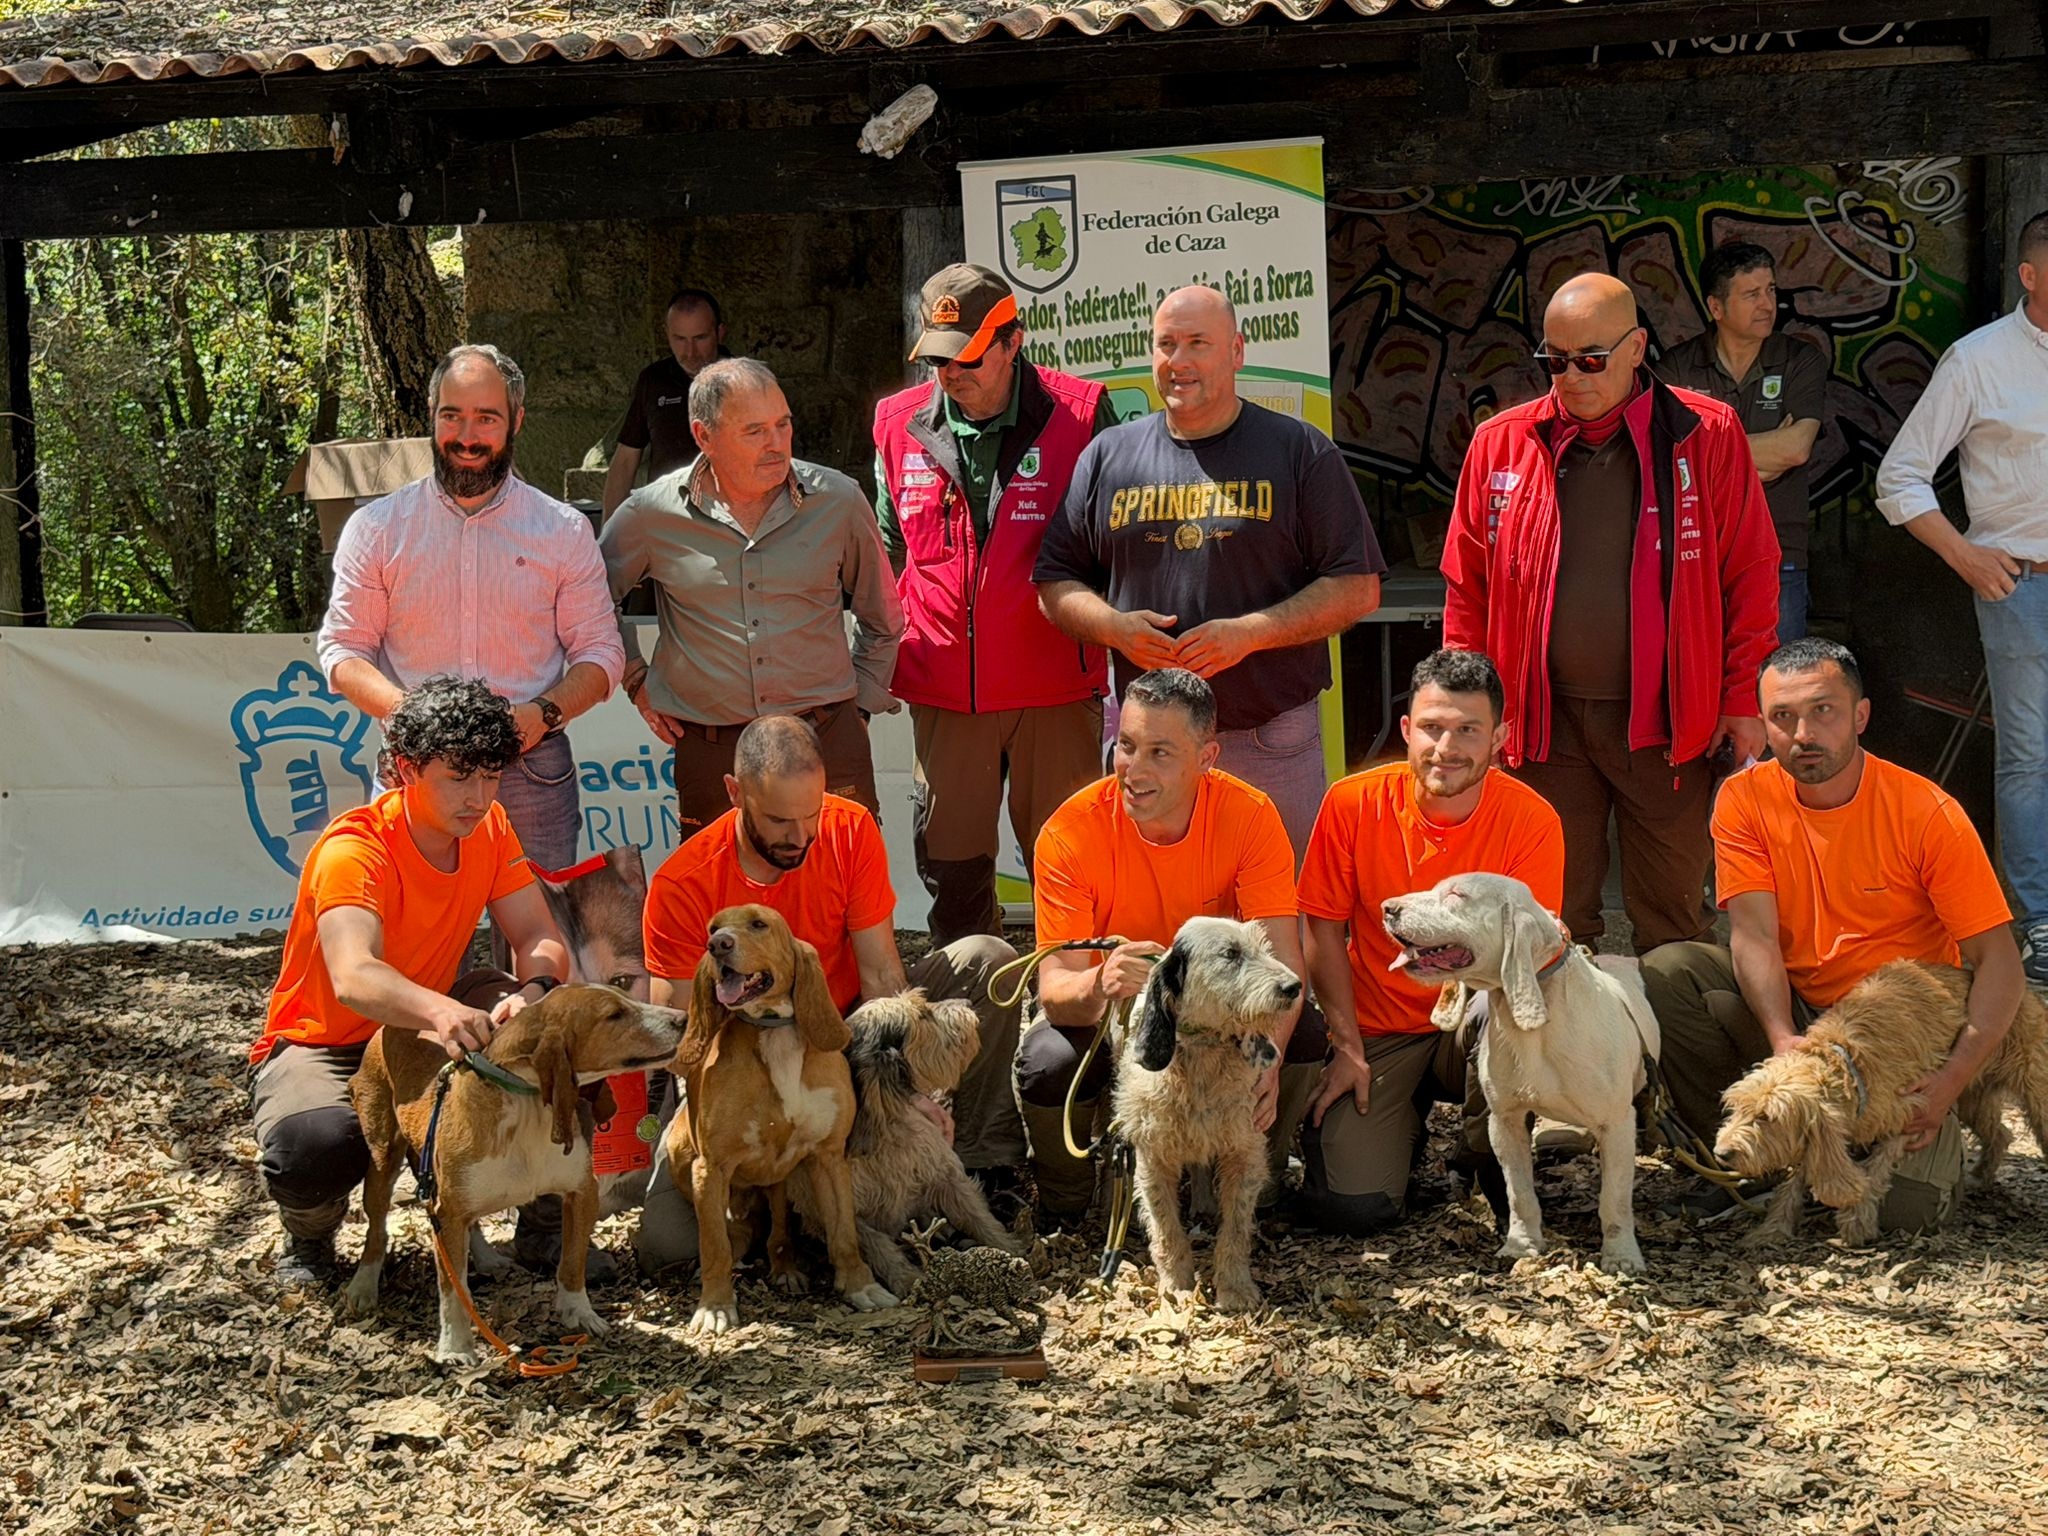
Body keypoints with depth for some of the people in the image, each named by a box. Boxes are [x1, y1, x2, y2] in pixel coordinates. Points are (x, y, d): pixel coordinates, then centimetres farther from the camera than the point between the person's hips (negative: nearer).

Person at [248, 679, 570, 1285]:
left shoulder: (489, 829, -6)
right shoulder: (352, 850, -26)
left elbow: (540, 939, -10)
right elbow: (354, 979, -43)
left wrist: (535, 990, -36)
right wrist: (441, 1012, -65)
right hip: (323, 1047, -5)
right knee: (313, 1149, -38)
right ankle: (310, 1235, 0)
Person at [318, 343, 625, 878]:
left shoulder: (564, 530, 7)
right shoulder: (376, 528, 6)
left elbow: (600, 654, 9)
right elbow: (342, 653, 6)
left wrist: (543, 713, -11)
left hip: (531, 773, 0)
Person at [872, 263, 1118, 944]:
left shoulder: (1080, 414, -5)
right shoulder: (899, 424, 5)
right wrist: (888, 649, 14)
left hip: (1055, 688, -3)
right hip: (944, 691, 3)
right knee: (951, 869, 9)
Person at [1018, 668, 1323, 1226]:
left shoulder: (1250, 817, -20)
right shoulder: (1070, 832, -23)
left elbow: (1280, 960, -25)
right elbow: (1056, 988, -27)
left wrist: (1266, 1059, -46)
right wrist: (1100, 985, -53)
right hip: (1106, 1012, -1)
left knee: (1305, 1037, -28)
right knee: (1047, 1064, -33)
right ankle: (1063, 1205, 2)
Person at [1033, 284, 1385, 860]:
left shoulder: (1300, 452, 3)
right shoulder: (1108, 456, 11)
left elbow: (1358, 589, -2)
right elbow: (1054, 585, 13)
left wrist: (1249, 632, -14)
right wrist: (1114, 627, -8)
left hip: (1272, 743, -2)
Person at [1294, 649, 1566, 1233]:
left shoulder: (1531, 821, -13)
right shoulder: (1353, 803, -11)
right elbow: (1324, 928, -2)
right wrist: (1348, 1048, -7)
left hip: (1473, 1029, 0)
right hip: (1378, 1031, 0)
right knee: (1353, 1206, -19)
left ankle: (1491, 1160, -5)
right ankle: (1407, 1123, 18)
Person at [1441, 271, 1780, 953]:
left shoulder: (1707, 436, 0)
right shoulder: (1502, 444, 5)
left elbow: (1749, 576, 1)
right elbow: (1467, 588, 8)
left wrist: (1742, 699, -2)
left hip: (1667, 719, -1)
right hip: (1544, 720, 2)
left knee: (1675, 919, 7)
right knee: (1554, 920, 7)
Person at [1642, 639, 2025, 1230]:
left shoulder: (1927, 814, -15)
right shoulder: (1745, 800, -6)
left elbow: (2000, 964, -15)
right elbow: (1753, 936, -15)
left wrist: (1952, 1078, -29)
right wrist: (1784, 1039, -34)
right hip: (1791, 1009, 3)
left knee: (1906, 1208, -24)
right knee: (1665, 974, -23)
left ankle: (1937, 1136, 14)